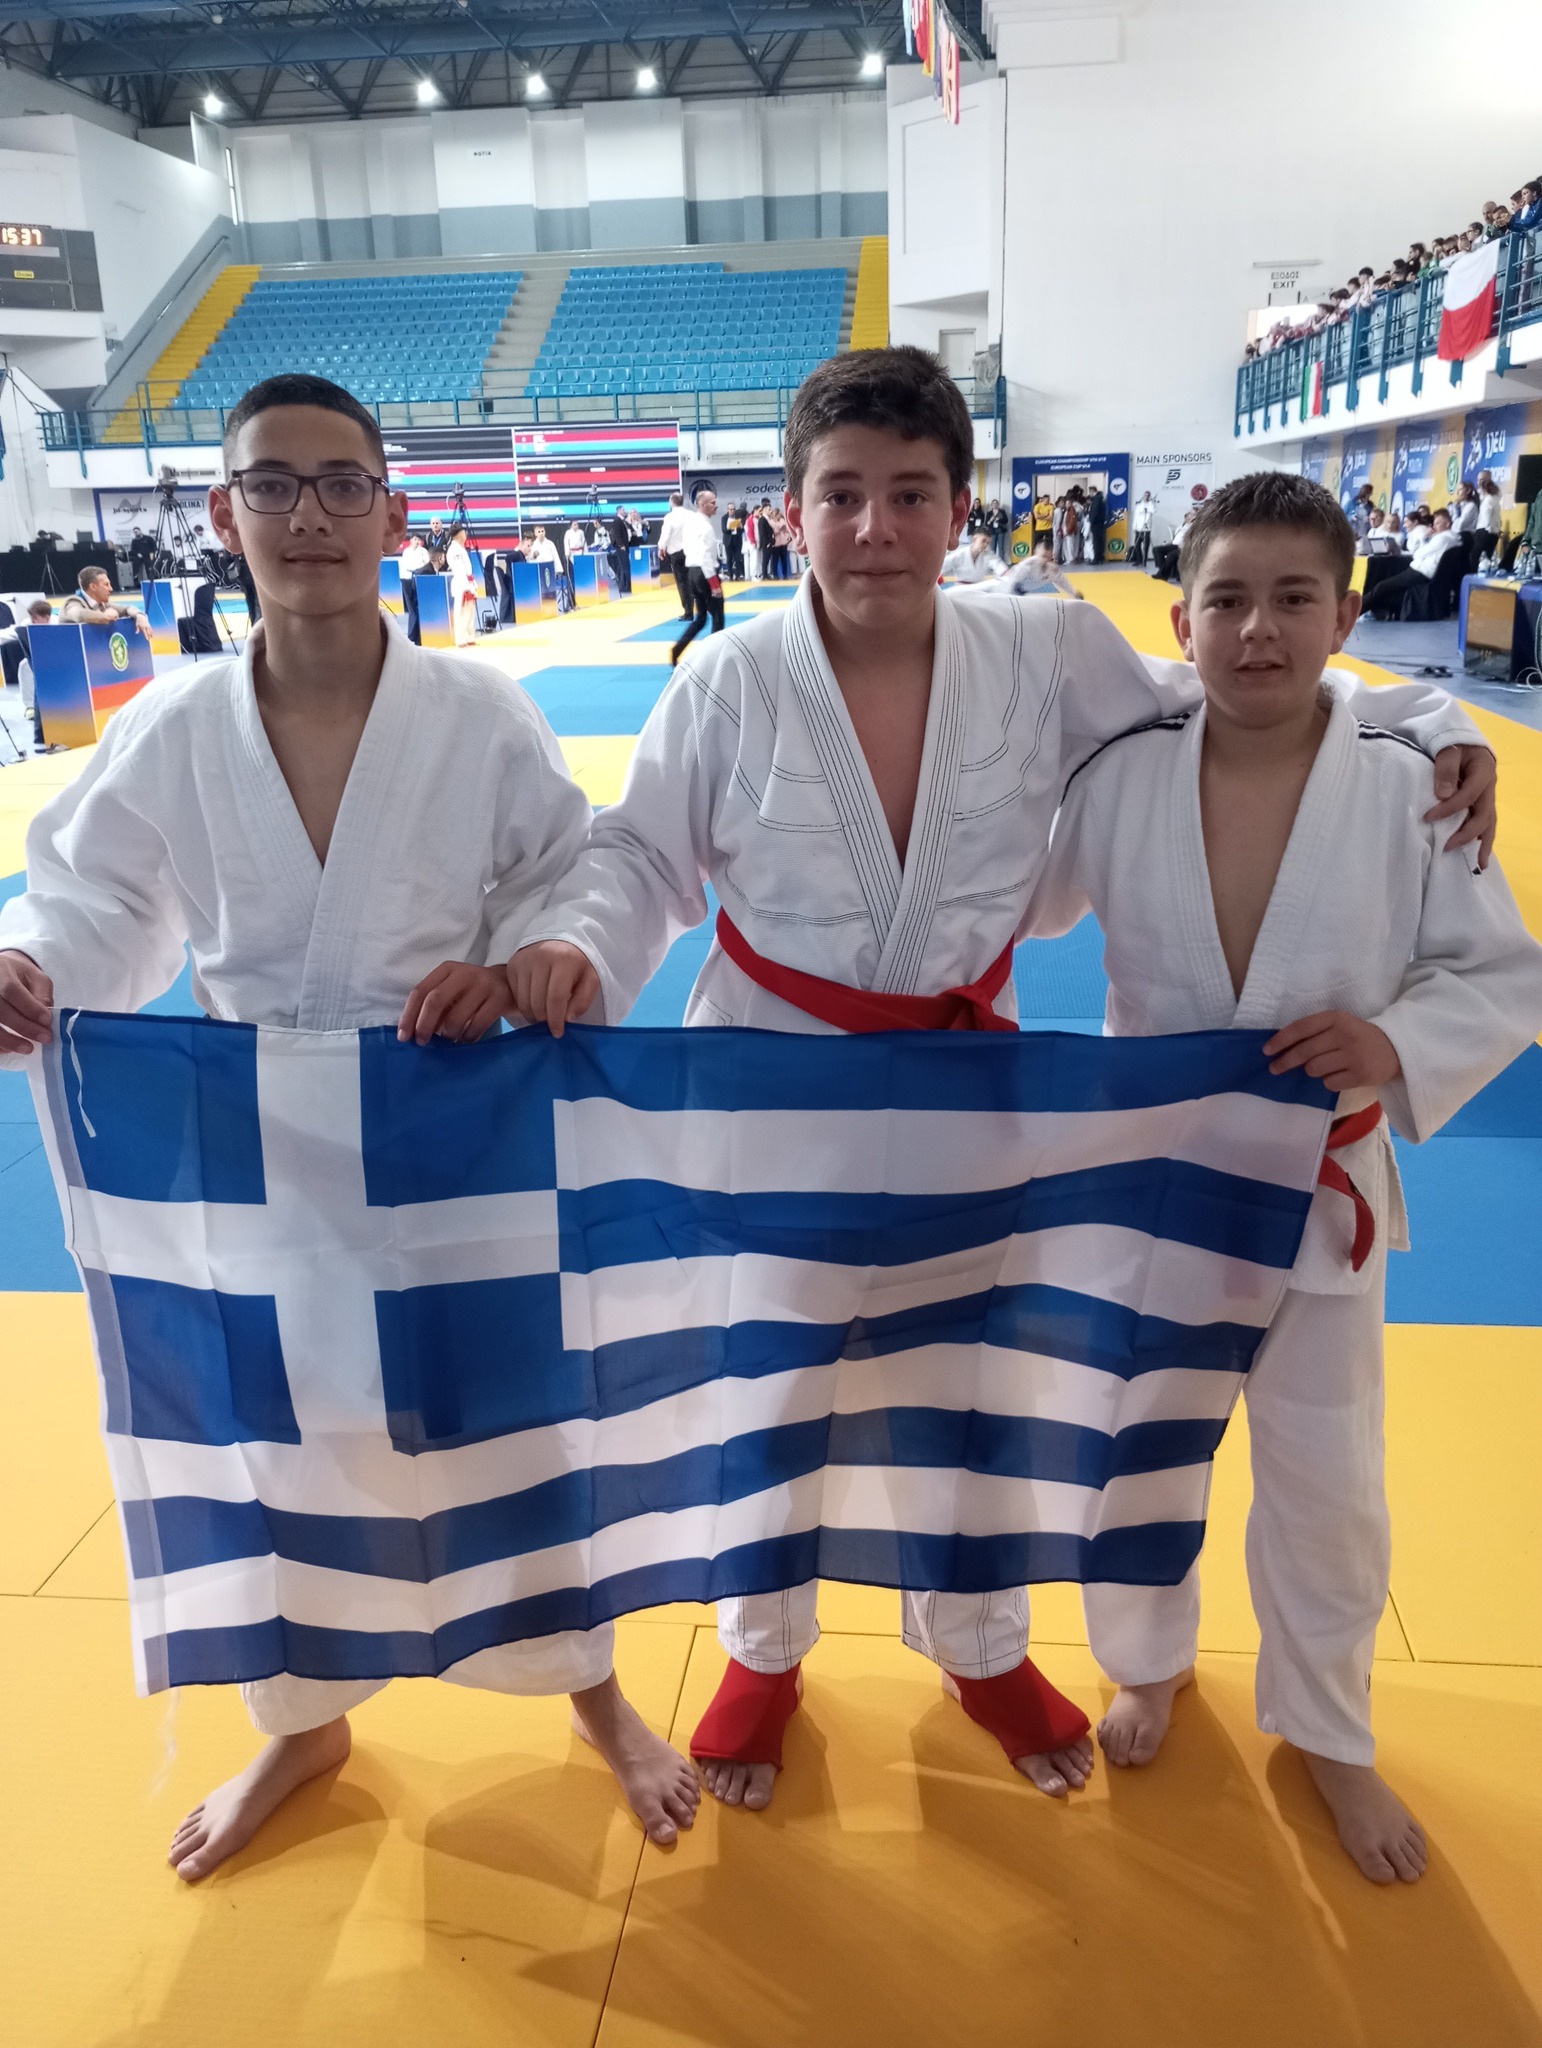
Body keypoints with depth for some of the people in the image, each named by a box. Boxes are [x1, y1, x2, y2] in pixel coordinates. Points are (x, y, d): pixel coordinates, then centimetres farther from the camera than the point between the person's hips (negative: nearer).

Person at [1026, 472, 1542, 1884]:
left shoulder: (1408, 792, -14)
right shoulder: (1120, 781, -11)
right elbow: (1016, 905, 6)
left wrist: (1397, 1040, -23)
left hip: (1316, 1185, 0)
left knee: (1326, 1482, 16)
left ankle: (1327, 1734, 44)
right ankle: (1153, 1661, 50)